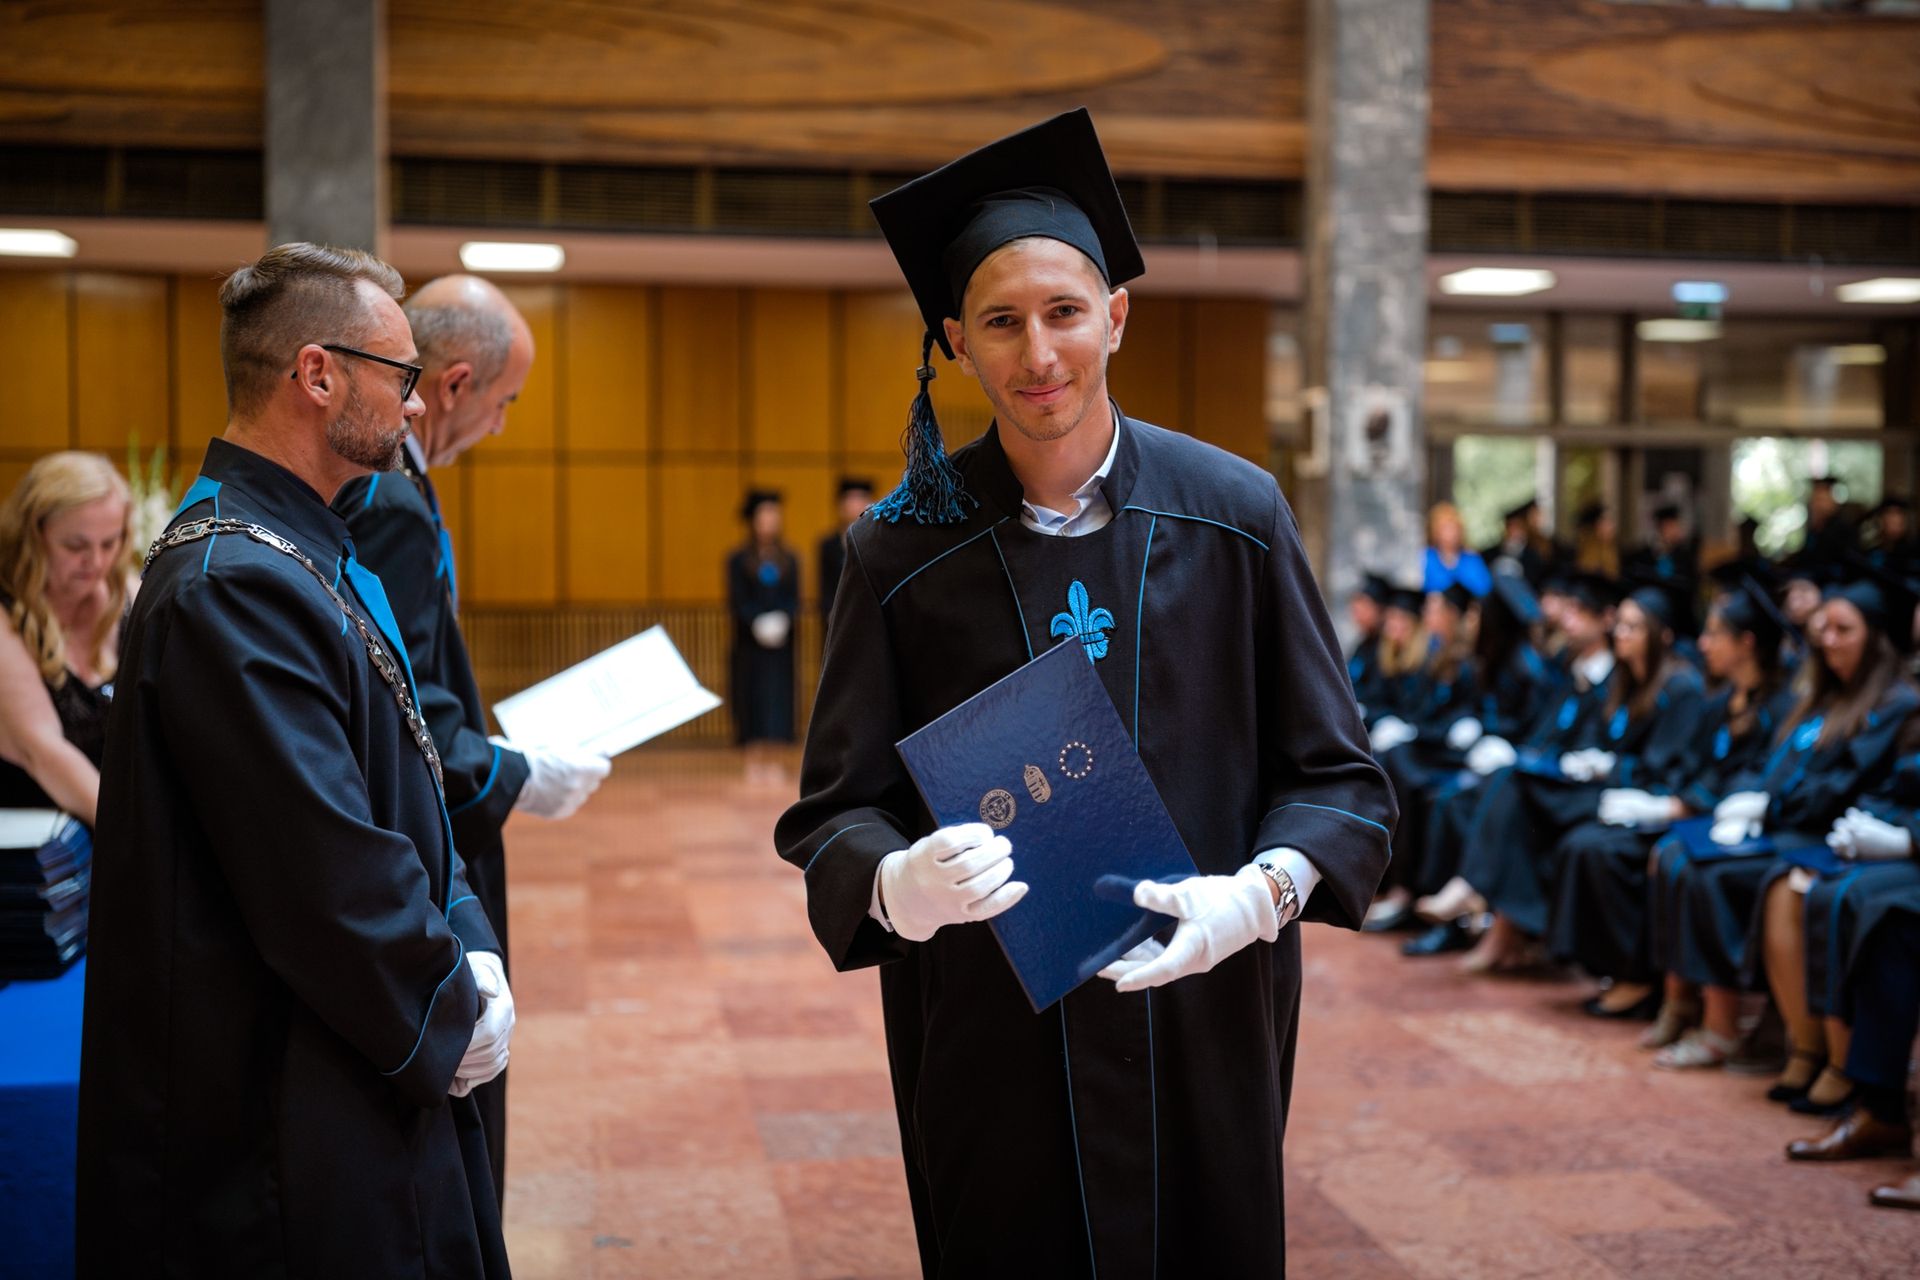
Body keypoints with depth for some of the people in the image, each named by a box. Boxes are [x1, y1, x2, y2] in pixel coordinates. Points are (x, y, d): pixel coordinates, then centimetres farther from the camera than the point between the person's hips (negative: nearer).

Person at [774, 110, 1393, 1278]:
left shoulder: (1236, 514, -3)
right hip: (989, 1040, 0)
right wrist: (899, 883, -25)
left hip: (1206, 1026, 1)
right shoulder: (906, 547, -4)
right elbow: (837, 809, -2)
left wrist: (1263, 890, -19)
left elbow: (1339, 774, 0)